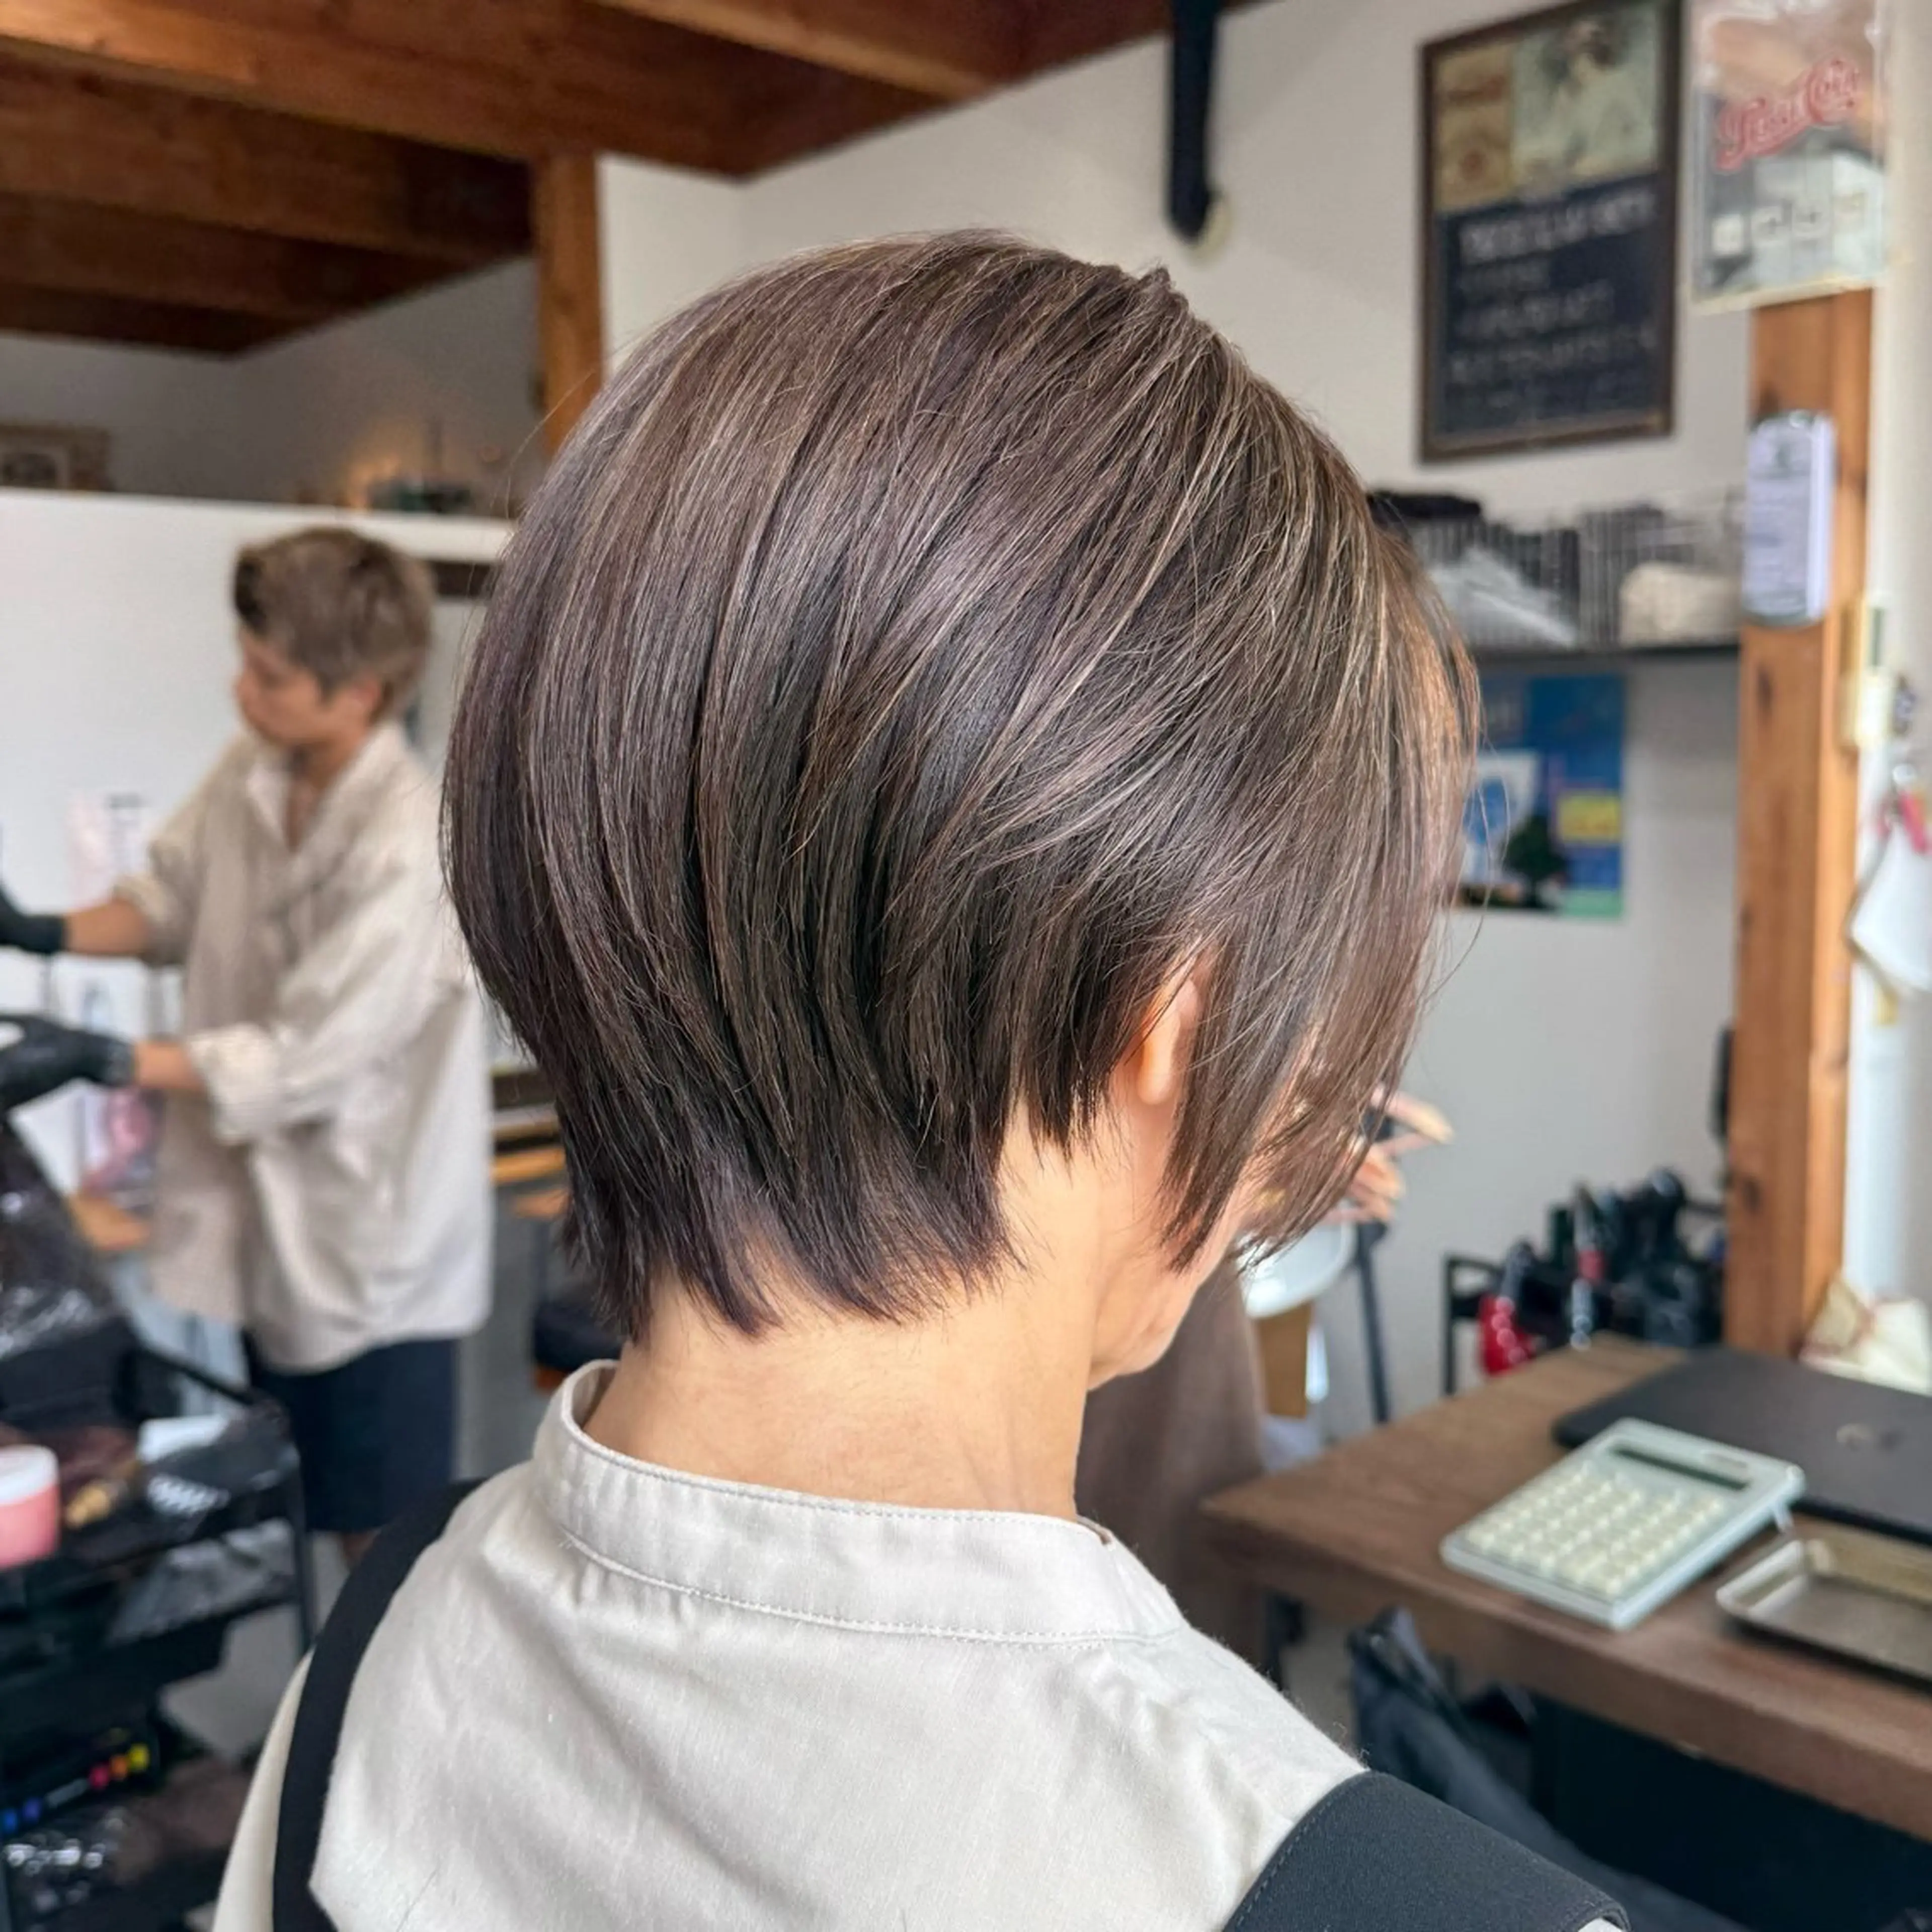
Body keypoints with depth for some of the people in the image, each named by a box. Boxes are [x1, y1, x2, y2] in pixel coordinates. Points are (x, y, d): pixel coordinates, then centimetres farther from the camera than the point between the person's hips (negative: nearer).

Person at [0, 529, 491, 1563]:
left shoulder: (408, 853, -28)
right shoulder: (252, 770, -5)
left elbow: (302, 1061, -24)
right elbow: (171, 898, 11)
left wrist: (100, 1062, -24)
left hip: (370, 1242, -7)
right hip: (273, 1216, 7)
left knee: (384, 1536, 9)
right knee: (295, 1514, 23)